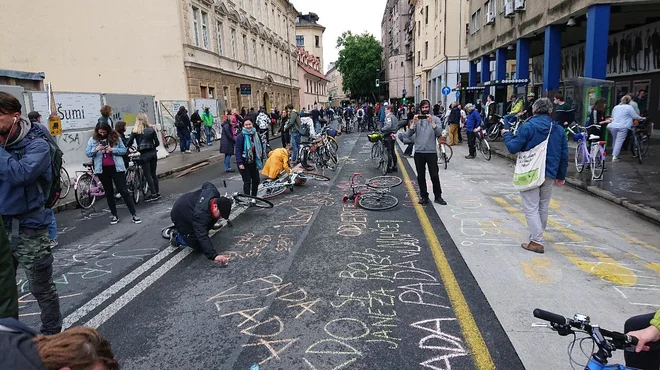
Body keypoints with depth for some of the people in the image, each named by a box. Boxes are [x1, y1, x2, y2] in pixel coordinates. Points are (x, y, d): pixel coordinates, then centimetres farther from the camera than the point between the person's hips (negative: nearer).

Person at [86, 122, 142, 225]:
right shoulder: (93, 139, 4)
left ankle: (134, 214, 2)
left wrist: (112, 149, -16)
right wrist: (96, 149, -17)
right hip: (102, 170, 2)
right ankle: (114, 215, 21)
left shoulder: (115, 137, 1)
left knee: (124, 191, -2)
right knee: (109, 193, 11)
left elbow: (124, 150, 0)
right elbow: (87, 153, 2)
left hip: (116, 168, -2)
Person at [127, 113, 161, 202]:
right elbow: (157, 143, 3)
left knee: (148, 175, 2)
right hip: (153, 153, 4)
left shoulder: (135, 131, -6)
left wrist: (131, 147, 16)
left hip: (144, 155, -4)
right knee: (153, 174, 15)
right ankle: (157, 192, 18)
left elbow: (128, 144, -6)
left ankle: (153, 194, 2)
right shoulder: (151, 129, 2)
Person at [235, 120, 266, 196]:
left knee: (256, 180, 10)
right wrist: (240, 163, -23)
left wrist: (261, 160, 9)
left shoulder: (256, 135, 5)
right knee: (247, 181, -6)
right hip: (244, 163, -6)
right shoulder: (240, 136, -11)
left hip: (253, 162, 6)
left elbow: (261, 147, 12)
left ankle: (254, 196, 27)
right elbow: (238, 150, -15)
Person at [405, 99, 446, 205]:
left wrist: (431, 122, -24)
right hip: (419, 152, 2)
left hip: (431, 152, -2)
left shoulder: (435, 119, 2)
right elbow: (408, 134, -3)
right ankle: (424, 196, 18)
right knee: (421, 176, 7)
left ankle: (438, 196, 12)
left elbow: (439, 133, -12)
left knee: (435, 176, -1)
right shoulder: (417, 119, 7)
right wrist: (414, 122, -16)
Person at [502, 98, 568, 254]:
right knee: (543, 207, 18)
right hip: (549, 174, 6)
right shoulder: (558, 129, 5)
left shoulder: (528, 127, -12)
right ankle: (537, 234, 32)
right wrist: (561, 175, 17)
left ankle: (537, 242, -6)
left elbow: (513, 148, -13)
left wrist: (506, 135, 6)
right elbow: (564, 155, 8)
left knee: (531, 208, -1)